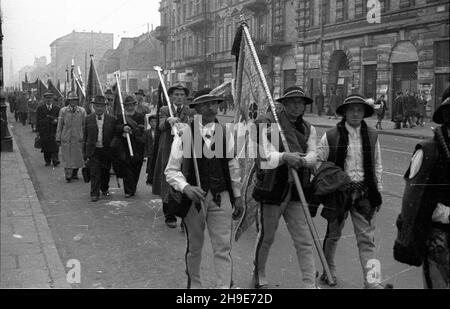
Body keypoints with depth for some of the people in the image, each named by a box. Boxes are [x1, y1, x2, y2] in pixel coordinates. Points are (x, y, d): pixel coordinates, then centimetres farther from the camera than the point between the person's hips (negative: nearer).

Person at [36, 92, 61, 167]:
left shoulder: (57, 108, 9)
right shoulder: (40, 108, 9)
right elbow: (38, 120, 7)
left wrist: (56, 120, -12)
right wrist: (38, 130, 2)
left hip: (54, 130, -1)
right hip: (44, 130, 1)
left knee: (54, 146, -10)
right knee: (45, 146, 4)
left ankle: (55, 160, -10)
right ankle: (47, 161, 15)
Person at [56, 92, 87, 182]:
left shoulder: (82, 111, 1)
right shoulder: (63, 111, -1)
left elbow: (85, 125, 6)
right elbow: (59, 126, 3)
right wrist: (58, 139, 2)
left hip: (78, 138, 2)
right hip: (66, 138, -1)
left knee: (78, 157, 8)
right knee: (67, 158, 0)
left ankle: (74, 173, 27)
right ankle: (68, 176, 9)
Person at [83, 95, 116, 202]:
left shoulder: (111, 119, -1)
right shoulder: (88, 119, 1)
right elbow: (85, 137, 4)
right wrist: (85, 154, 2)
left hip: (106, 150, 1)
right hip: (93, 150, -1)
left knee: (105, 172, 13)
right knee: (94, 173, -3)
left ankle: (105, 189, 34)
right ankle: (94, 194, 5)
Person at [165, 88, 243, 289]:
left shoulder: (226, 132, 1)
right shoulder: (185, 133, -7)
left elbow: (233, 167, 8)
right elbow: (171, 170, -6)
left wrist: (237, 196, 10)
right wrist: (186, 187, -23)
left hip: (221, 197, 1)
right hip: (193, 197, -1)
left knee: (223, 248, 0)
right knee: (194, 247, 16)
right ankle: (194, 284, 37)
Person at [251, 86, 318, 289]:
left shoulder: (308, 129, 11)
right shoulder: (267, 123, -6)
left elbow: (313, 155, -2)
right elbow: (268, 155, -17)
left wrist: (300, 160, -24)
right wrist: (285, 157, -36)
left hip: (297, 191, 4)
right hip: (272, 188, -4)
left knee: (305, 241, 2)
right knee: (266, 237, 11)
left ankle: (310, 284, 11)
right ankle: (259, 277, 34)